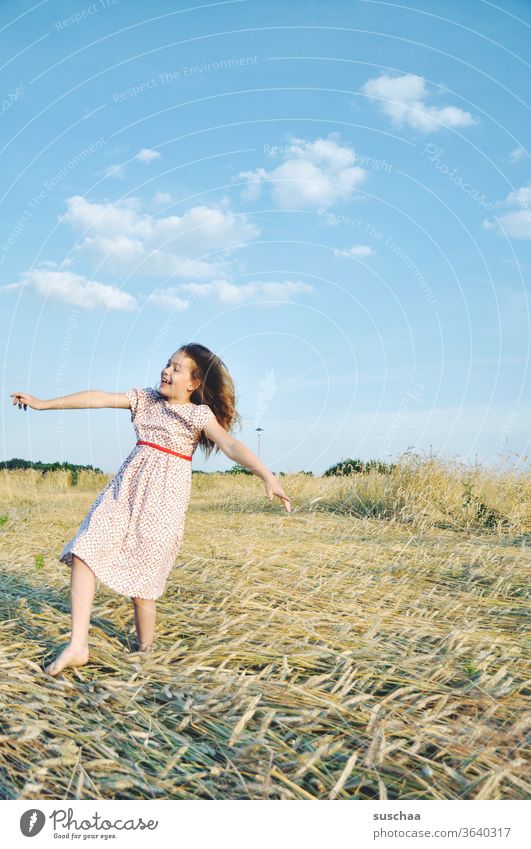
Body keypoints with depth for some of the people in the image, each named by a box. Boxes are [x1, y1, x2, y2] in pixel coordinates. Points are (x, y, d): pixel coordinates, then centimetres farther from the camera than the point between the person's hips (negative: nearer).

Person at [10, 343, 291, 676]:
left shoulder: (200, 414, -4)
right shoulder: (145, 398, 11)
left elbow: (231, 445, -17)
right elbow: (99, 398, 10)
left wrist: (268, 476, -31)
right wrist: (43, 403, 14)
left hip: (165, 495, -5)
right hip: (128, 487, 5)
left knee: (140, 576, -4)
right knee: (84, 549, -9)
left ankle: (146, 649, 19)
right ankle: (78, 646, -5)